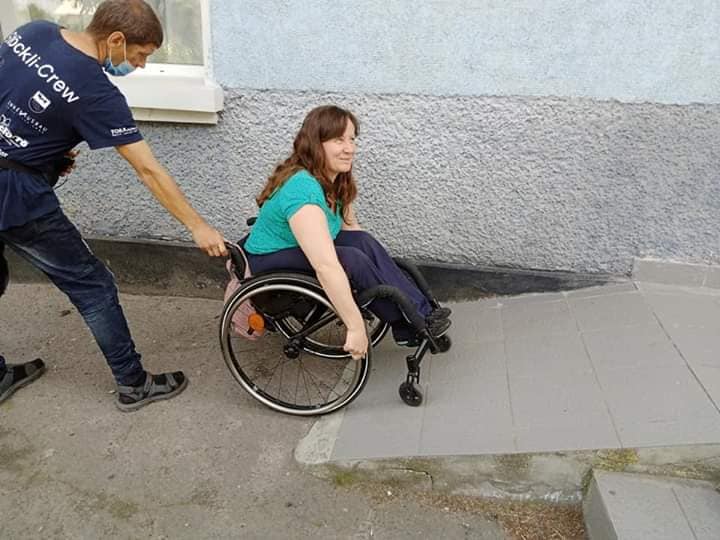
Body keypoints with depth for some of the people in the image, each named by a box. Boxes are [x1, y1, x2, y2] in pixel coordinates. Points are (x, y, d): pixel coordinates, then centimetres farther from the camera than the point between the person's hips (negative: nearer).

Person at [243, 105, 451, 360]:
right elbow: (327, 268, -39)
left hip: (298, 252, 8)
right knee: (353, 259, -26)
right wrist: (356, 327, -38)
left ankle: (419, 313, -10)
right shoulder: (303, 189, -32)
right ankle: (414, 325, -11)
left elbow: (352, 230, 4)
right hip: (267, 268, -8)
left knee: (364, 242, -14)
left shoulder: (335, 181, -3)